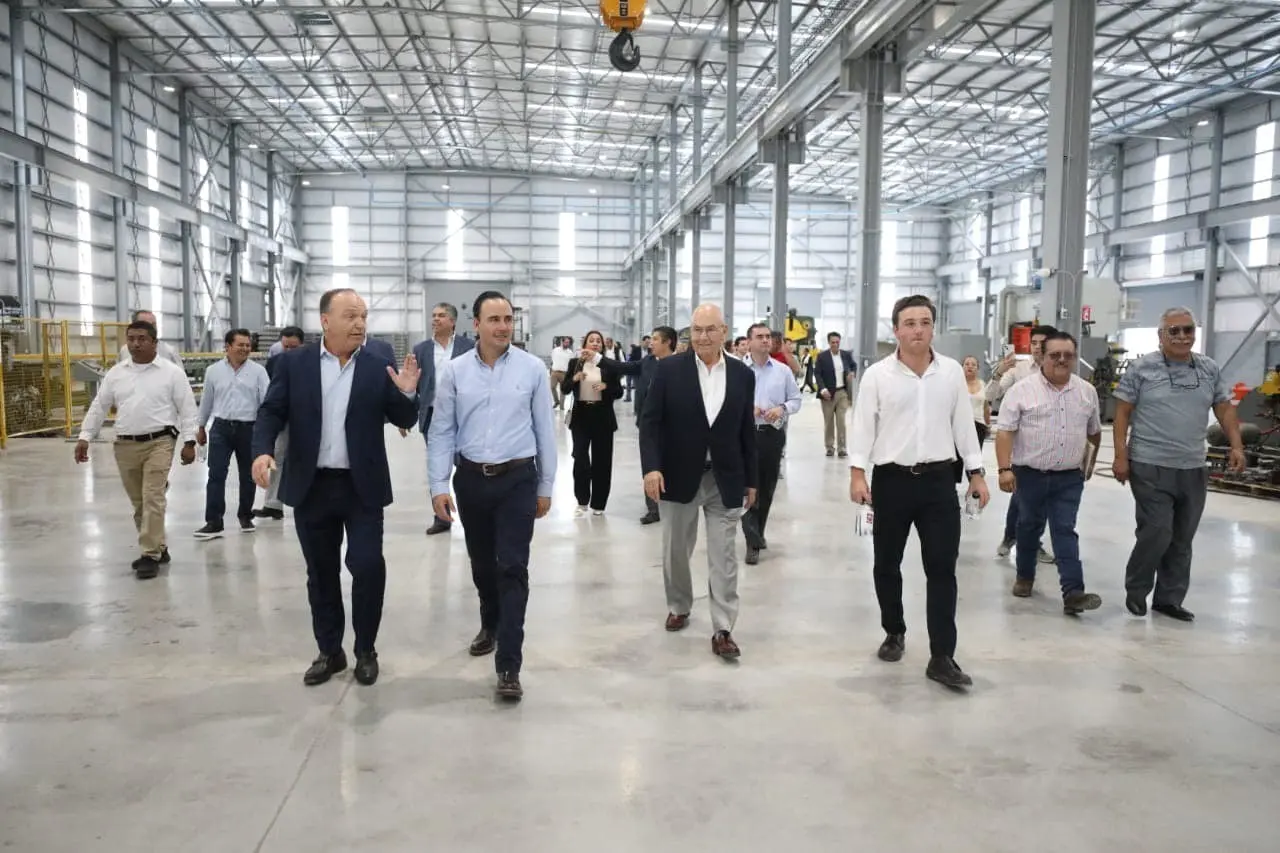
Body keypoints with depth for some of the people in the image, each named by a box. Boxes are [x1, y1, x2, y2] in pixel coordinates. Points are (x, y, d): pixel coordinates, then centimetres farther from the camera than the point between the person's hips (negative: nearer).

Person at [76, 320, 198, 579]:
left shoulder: (171, 372, -3)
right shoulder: (116, 373, 9)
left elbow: (187, 409, -4)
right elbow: (99, 407, 13)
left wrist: (189, 442, -8)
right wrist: (85, 437, 6)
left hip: (159, 442, -5)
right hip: (125, 445, 5)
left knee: (153, 499, -11)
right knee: (138, 502, 12)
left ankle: (151, 555, -6)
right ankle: (157, 547, 25)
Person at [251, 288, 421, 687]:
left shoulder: (380, 364, -1)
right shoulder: (294, 362, 1)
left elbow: (405, 421, 0)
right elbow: (272, 411, 1)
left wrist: (407, 393, -21)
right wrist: (263, 450, -17)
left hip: (363, 487, -1)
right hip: (312, 487, 1)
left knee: (368, 566, -4)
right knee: (321, 573, 12)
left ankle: (366, 650, 16)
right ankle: (329, 651, 27)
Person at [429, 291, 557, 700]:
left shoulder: (532, 368, -4)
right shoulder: (455, 372, -1)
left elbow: (545, 430, 0)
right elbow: (441, 432, 1)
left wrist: (546, 486, 2)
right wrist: (438, 486, -4)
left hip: (518, 480, -2)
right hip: (471, 479, 2)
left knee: (512, 568, -5)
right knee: (482, 564, 18)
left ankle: (509, 664, 1)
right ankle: (490, 624, 45)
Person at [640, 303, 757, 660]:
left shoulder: (742, 374, 2)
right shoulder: (669, 369, -4)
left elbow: (747, 430, 6)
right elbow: (650, 421, -5)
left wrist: (751, 479, 6)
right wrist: (651, 467, -17)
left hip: (725, 480, 1)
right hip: (679, 477, 0)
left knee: (724, 556, 1)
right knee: (675, 551, 15)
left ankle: (722, 630, 8)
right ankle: (678, 607, 37)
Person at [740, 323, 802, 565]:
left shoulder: (783, 371, 7)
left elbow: (796, 399, 10)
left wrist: (782, 408, -9)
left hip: (773, 434, 3)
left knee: (767, 487, 12)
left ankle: (758, 533, 29)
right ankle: (753, 541, -2)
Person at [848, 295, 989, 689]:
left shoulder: (952, 372, 4)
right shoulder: (877, 375, -3)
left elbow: (963, 424, 9)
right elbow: (863, 425, -5)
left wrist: (976, 473, 8)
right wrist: (858, 472, -14)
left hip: (939, 479, 1)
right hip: (892, 480, -1)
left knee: (942, 568, 0)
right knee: (886, 565, 11)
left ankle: (942, 657, 6)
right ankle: (894, 633, 33)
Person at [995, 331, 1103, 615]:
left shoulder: (1087, 392, 6)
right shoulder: (1022, 390, -7)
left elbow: (1094, 431, 19)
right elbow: (1005, 431, -10)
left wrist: (1090, 462, 23)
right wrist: (1005, 469, -17)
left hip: (1070, 478, 2)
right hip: (1030, 474, -2)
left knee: (1065, 531, -2)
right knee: (1029, 526, 13)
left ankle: (1073, 593, -7)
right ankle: (1025, 576, 31)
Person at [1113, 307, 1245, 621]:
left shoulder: (1211, 370, 9)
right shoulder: (1141, 368, -5)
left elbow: (1225, 408, 16)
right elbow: (1122, 413, -4)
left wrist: (1236, 445, 2)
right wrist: (1120, 456, -10)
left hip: (1193, 470, 5)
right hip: (1151, 468, -5)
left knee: (1182, 540, 10)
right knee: (1156, 533, -8)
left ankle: (1169, 600, 23)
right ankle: (1135, 591, 14)